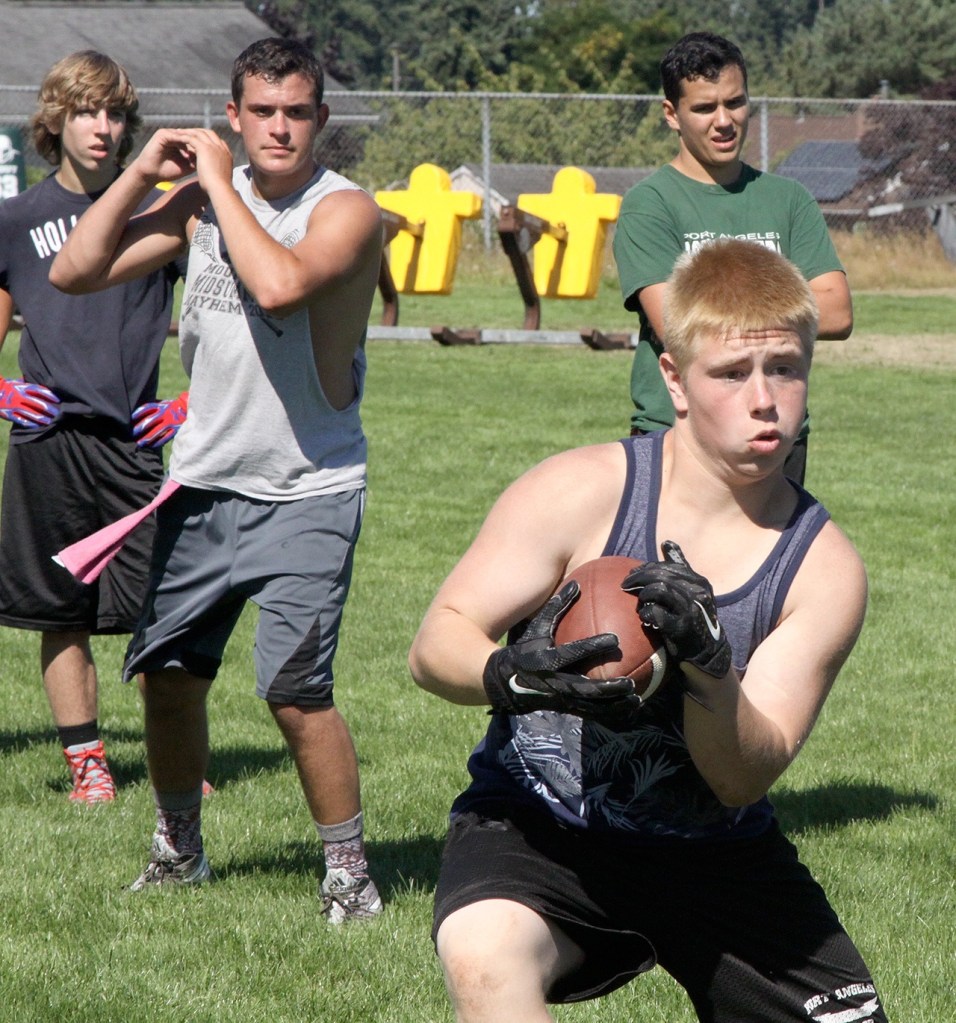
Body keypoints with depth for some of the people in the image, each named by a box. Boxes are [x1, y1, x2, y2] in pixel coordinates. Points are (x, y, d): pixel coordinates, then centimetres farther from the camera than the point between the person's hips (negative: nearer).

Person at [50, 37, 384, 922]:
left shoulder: (346, 210, -12)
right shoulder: (202, 198, 5)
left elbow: (278, 284, -32)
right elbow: (75, 271, 2)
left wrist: (220, 184, -20)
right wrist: (142, 175, -7)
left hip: (306, 493, -6)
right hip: (203, 482, 6)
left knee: (297, 691, -15)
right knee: (168, 675, 11)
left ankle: (350, 872, -2)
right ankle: (179, 849, 32)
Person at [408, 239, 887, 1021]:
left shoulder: (823, 569, -6)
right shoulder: (583, 493, -10)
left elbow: (744, 780, -13)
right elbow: (438, 642, -10)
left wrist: (707, 666, -34)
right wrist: (510, 676, -33)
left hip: (712, 853, 3)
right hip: (537, 827, -3)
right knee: (483, 955, -35)